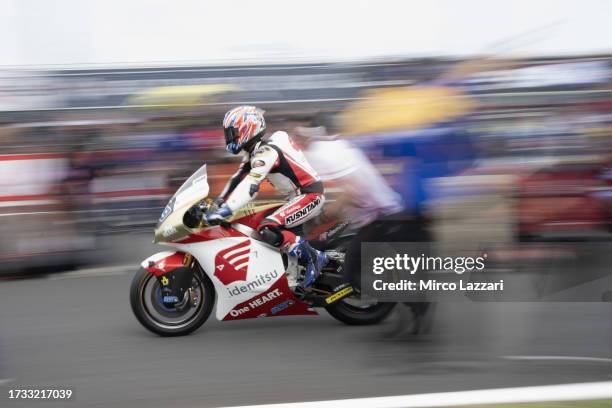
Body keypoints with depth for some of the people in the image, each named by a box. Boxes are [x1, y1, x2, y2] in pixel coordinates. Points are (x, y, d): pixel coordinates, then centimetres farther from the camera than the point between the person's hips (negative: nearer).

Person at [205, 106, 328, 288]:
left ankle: (310, 257, -16)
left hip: (309, 195, -11)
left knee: (267, 229, -25)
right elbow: (239, 178, 16)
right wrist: (219, 200, 10)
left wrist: (222, 211, -38)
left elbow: (250, 185, -32)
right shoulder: (256, 150, 11)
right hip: (299, 197, 11)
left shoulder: (266, 151, -20)